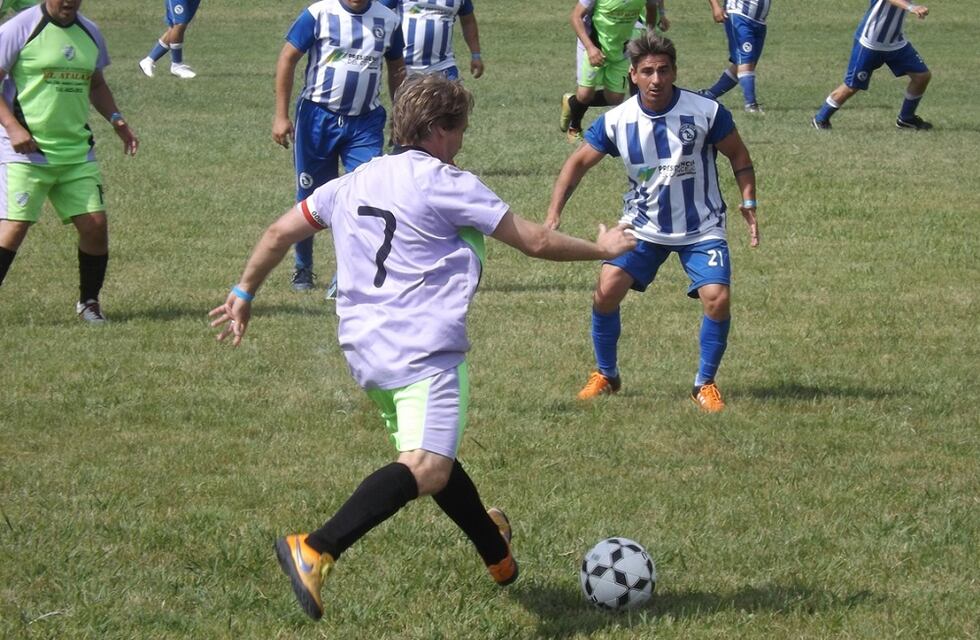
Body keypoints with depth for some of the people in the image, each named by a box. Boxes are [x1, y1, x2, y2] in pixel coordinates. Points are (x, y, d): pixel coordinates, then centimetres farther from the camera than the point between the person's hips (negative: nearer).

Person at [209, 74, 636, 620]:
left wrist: (244, 295, 35)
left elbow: (278, 234, 22)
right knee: (426, 470, -23)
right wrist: (604, 249, 17)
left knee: (432, 458, 25)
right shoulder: (448, 185, -2)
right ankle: (316, 551, -39)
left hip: (364, 350, 9)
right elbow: (536, 242, 1)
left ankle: (498, 555, 43)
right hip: (425, 350, -9)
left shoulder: (352, 184, 16)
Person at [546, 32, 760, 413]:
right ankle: (606, 376, 12)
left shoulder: (706, 111, -16)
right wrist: (553, 215, -9)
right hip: (642, 226, 2)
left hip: (701, 229, -1)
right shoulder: (616, 121, -12)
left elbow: (738, 155, -2)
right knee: (606, 291, -12)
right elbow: (579, 162, 0)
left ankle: (705, 384, 5)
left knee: (717, 299, -18)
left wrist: (748, 202, -13)